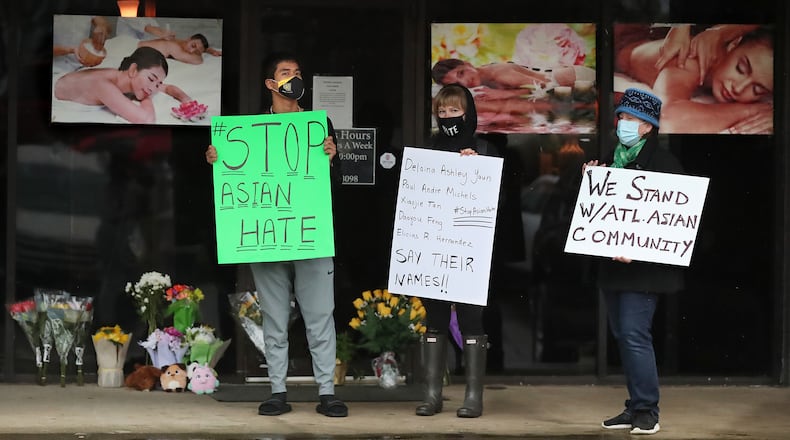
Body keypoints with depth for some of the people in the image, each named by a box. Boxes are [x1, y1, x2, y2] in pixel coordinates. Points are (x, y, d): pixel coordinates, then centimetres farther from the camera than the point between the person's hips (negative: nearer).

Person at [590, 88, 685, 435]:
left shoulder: (662, 162, -7)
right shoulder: (610, 162, 15)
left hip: (643, 268, -8)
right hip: (613, 265, 8)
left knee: (635, 334, -12)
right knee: (622, 335, 10)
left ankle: (646, 412, -5)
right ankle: (635, 408, 17)